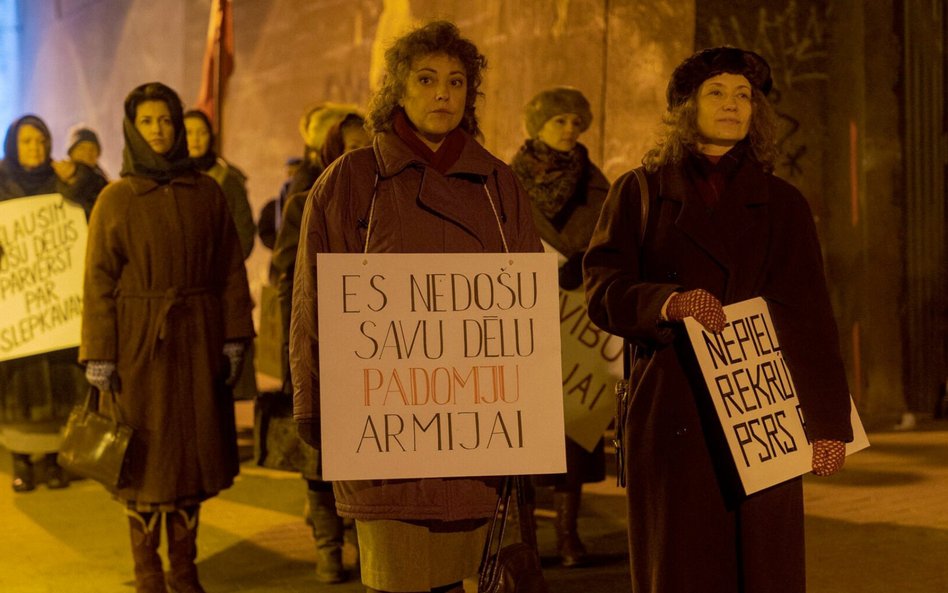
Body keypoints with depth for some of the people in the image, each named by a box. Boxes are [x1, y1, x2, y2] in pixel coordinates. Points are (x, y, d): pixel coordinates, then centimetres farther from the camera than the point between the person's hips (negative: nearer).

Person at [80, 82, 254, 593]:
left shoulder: (207, 194, 7)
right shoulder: (116, 199, 1)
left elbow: (231, 269, 6)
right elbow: (99, 282, -2)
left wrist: (234, 338, -1)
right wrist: (98, 356, -8)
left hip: (197, 341, 2)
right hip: (139, 342, -2)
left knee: (192, 450, 6)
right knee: (145, 455, 2)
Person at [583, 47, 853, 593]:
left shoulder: (782, 203, 11)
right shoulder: (639, 194, 9)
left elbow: (812, 319, 5)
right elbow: (603, 292, 0)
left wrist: (829, 421, -3)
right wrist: (669, 302, -20)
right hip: (671, 416, -1)